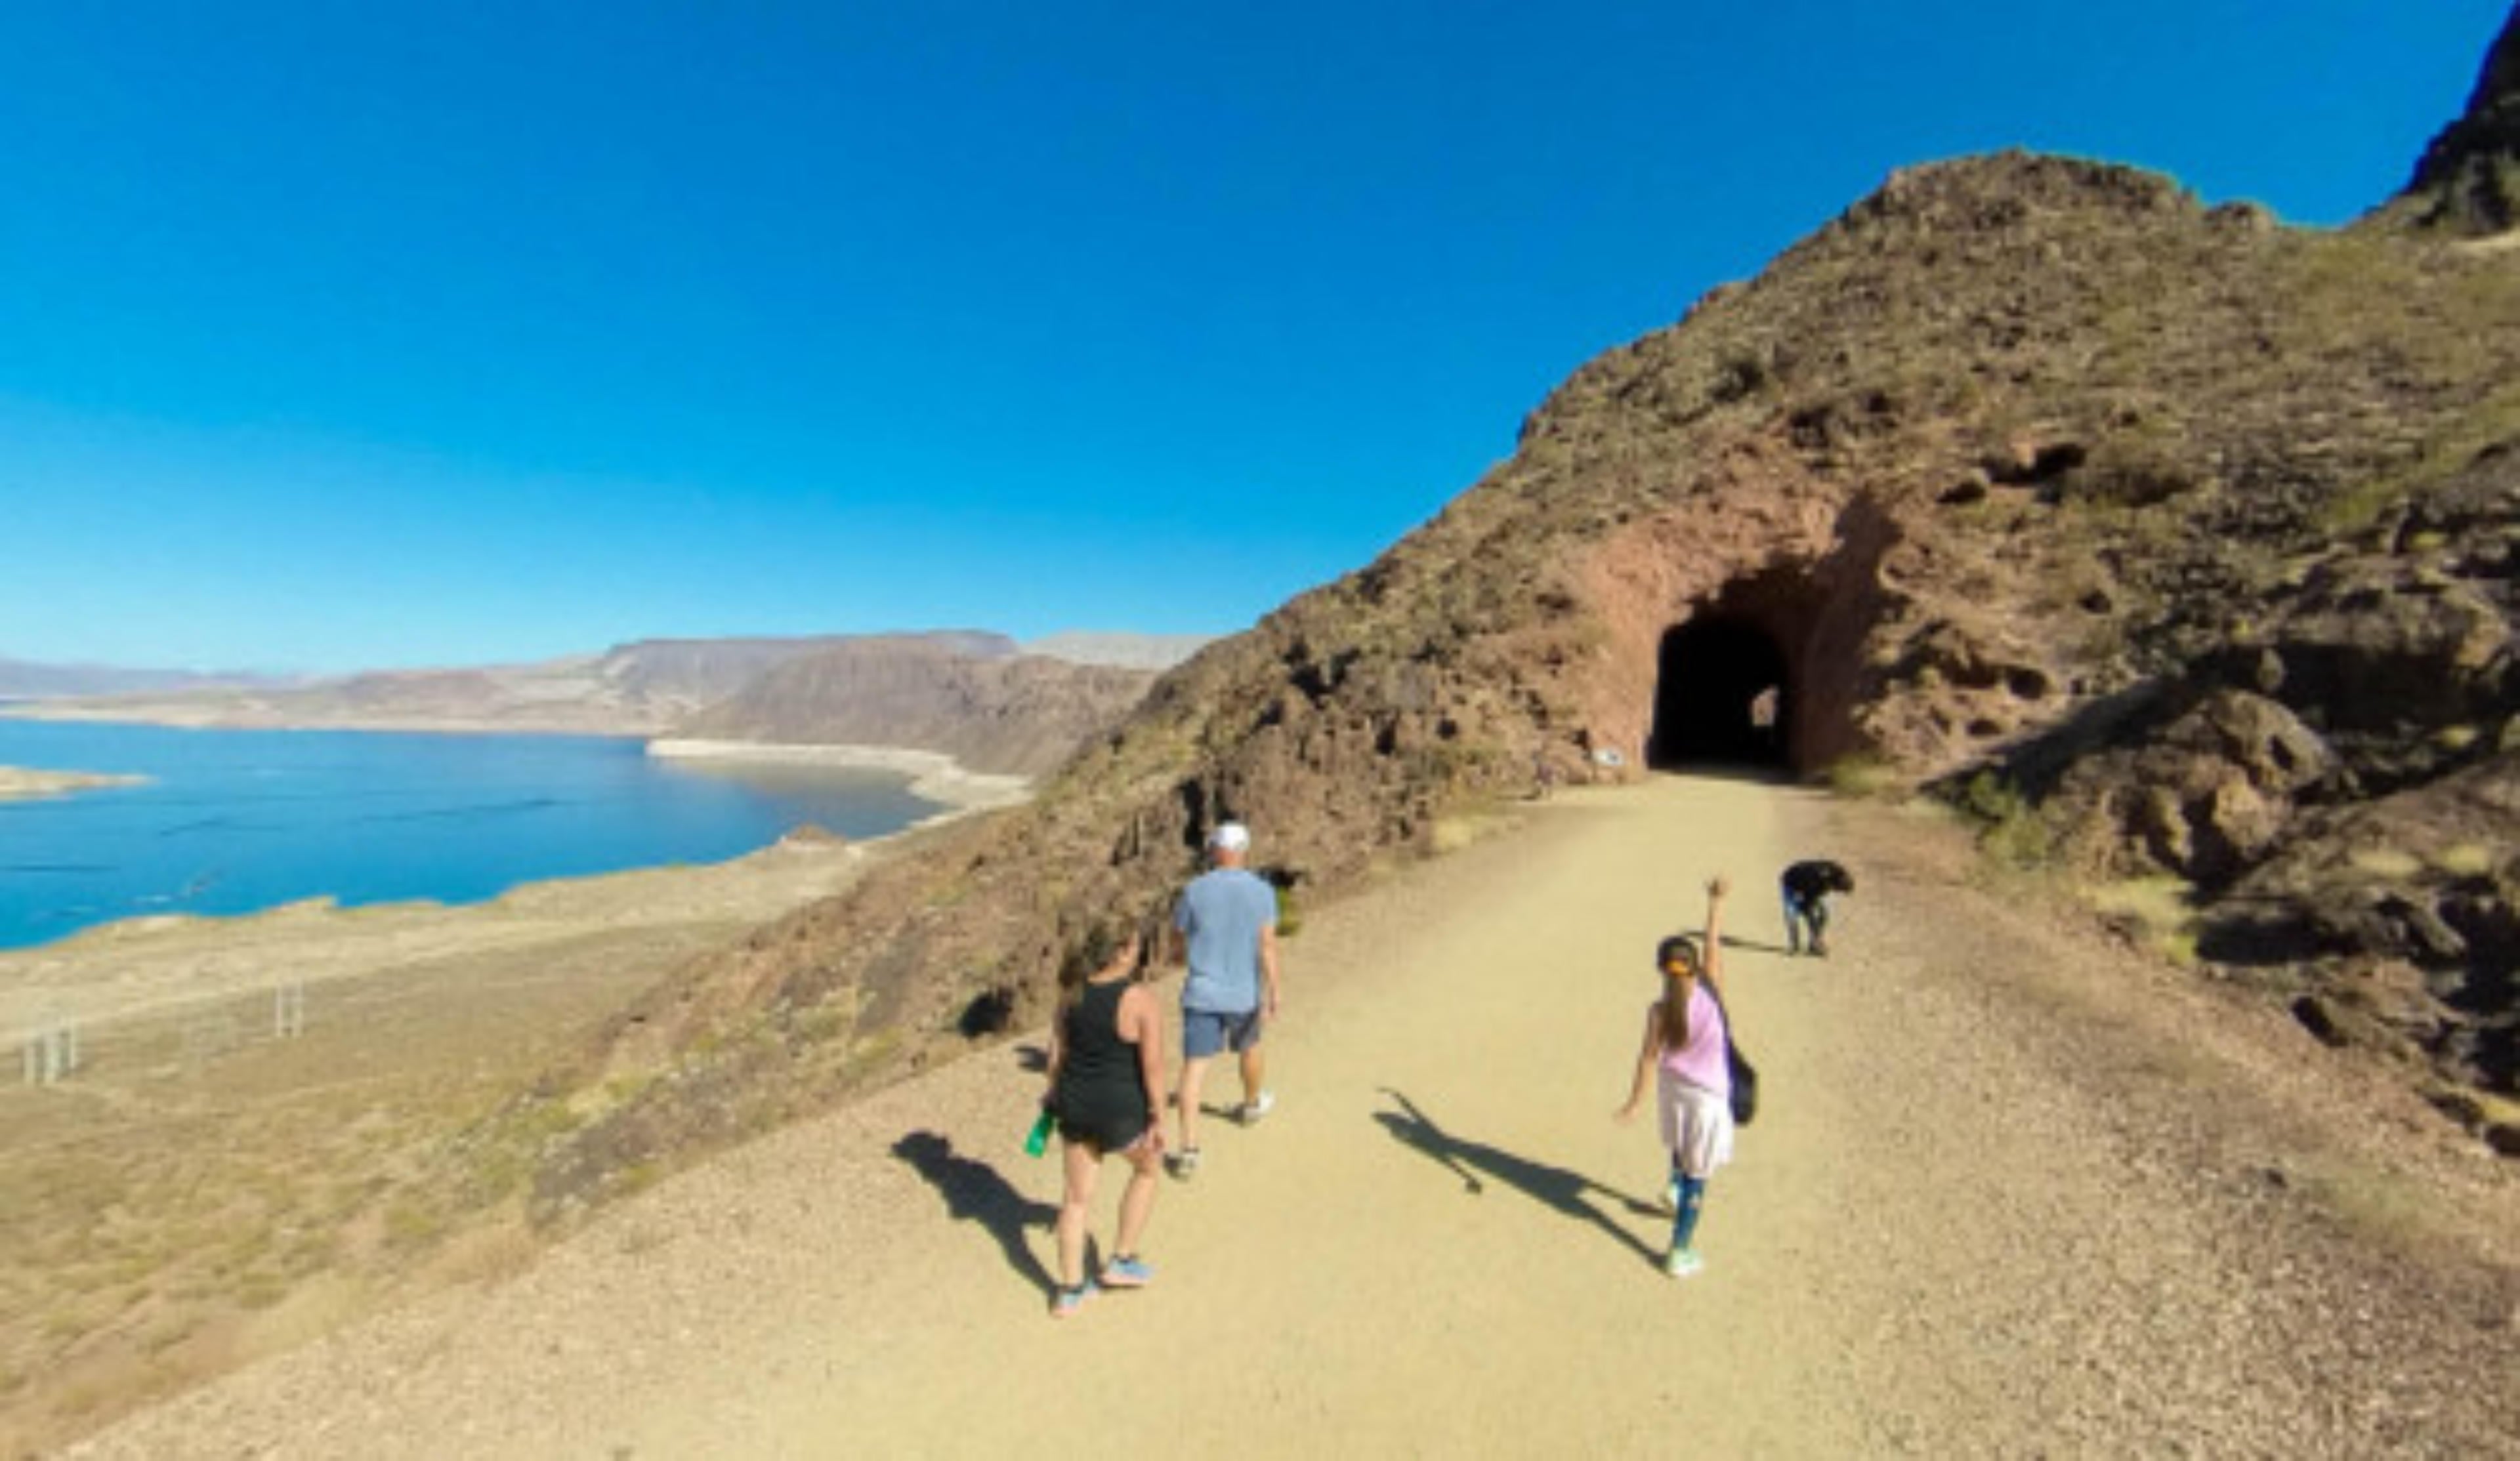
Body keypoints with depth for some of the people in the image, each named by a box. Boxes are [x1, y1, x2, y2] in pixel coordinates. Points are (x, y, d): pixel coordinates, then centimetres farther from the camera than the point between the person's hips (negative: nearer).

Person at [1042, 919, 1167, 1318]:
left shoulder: (1072, 990, -5)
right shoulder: (1142, 1002, -21)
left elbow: (1057, 1048, 5)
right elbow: (1153, 1068, -18)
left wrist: (1054, 1090, 20)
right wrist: (1157, 1121, -8)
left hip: (1074, 1105, 5)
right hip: (1121, 1110, -5)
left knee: (1077, 1197, 19)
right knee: (1146, 1169, 26)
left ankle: (1070, 1291, 30)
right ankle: (1121, 1262, 31)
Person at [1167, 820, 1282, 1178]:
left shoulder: (1196, 889, -6)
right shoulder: (1262, 891, -7)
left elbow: (1178, 936, 6)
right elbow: (1268, 945, -14)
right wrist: (1273, 992, -13)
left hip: (1201, 993, -1)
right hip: (1245, 994, 2)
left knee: (1194, 1067, 0)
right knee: (1250, 1048, 27)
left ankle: (1189, 1149, -7)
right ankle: (1253, 1104, 51)